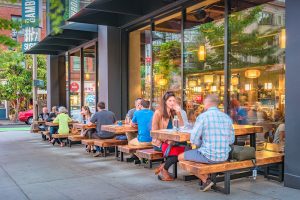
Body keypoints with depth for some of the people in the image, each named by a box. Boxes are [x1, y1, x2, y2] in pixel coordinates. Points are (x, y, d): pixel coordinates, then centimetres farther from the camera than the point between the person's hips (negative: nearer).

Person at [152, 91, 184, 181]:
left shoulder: (173, 113, 11)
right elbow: (154, 131, -11)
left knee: (184, 149, -22)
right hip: (159, 142, -6)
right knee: (178, 151, -28)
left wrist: (178, 113, -6)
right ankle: (164, 170, -4)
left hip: (170, 142, 6)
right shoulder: (158, 112, -7)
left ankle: (163, 167, -6)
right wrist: (166, 141, -21)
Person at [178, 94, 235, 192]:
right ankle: (207, 178, 28)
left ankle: (205, 180, 12)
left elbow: (193, 140, -12)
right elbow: (231, 140, 9)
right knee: (199, 150, 36)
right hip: (224, 156, 7)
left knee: (181, 157, 16)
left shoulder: (202, 116, -11)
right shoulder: (227, 117, 4)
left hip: (209, 155, -7)